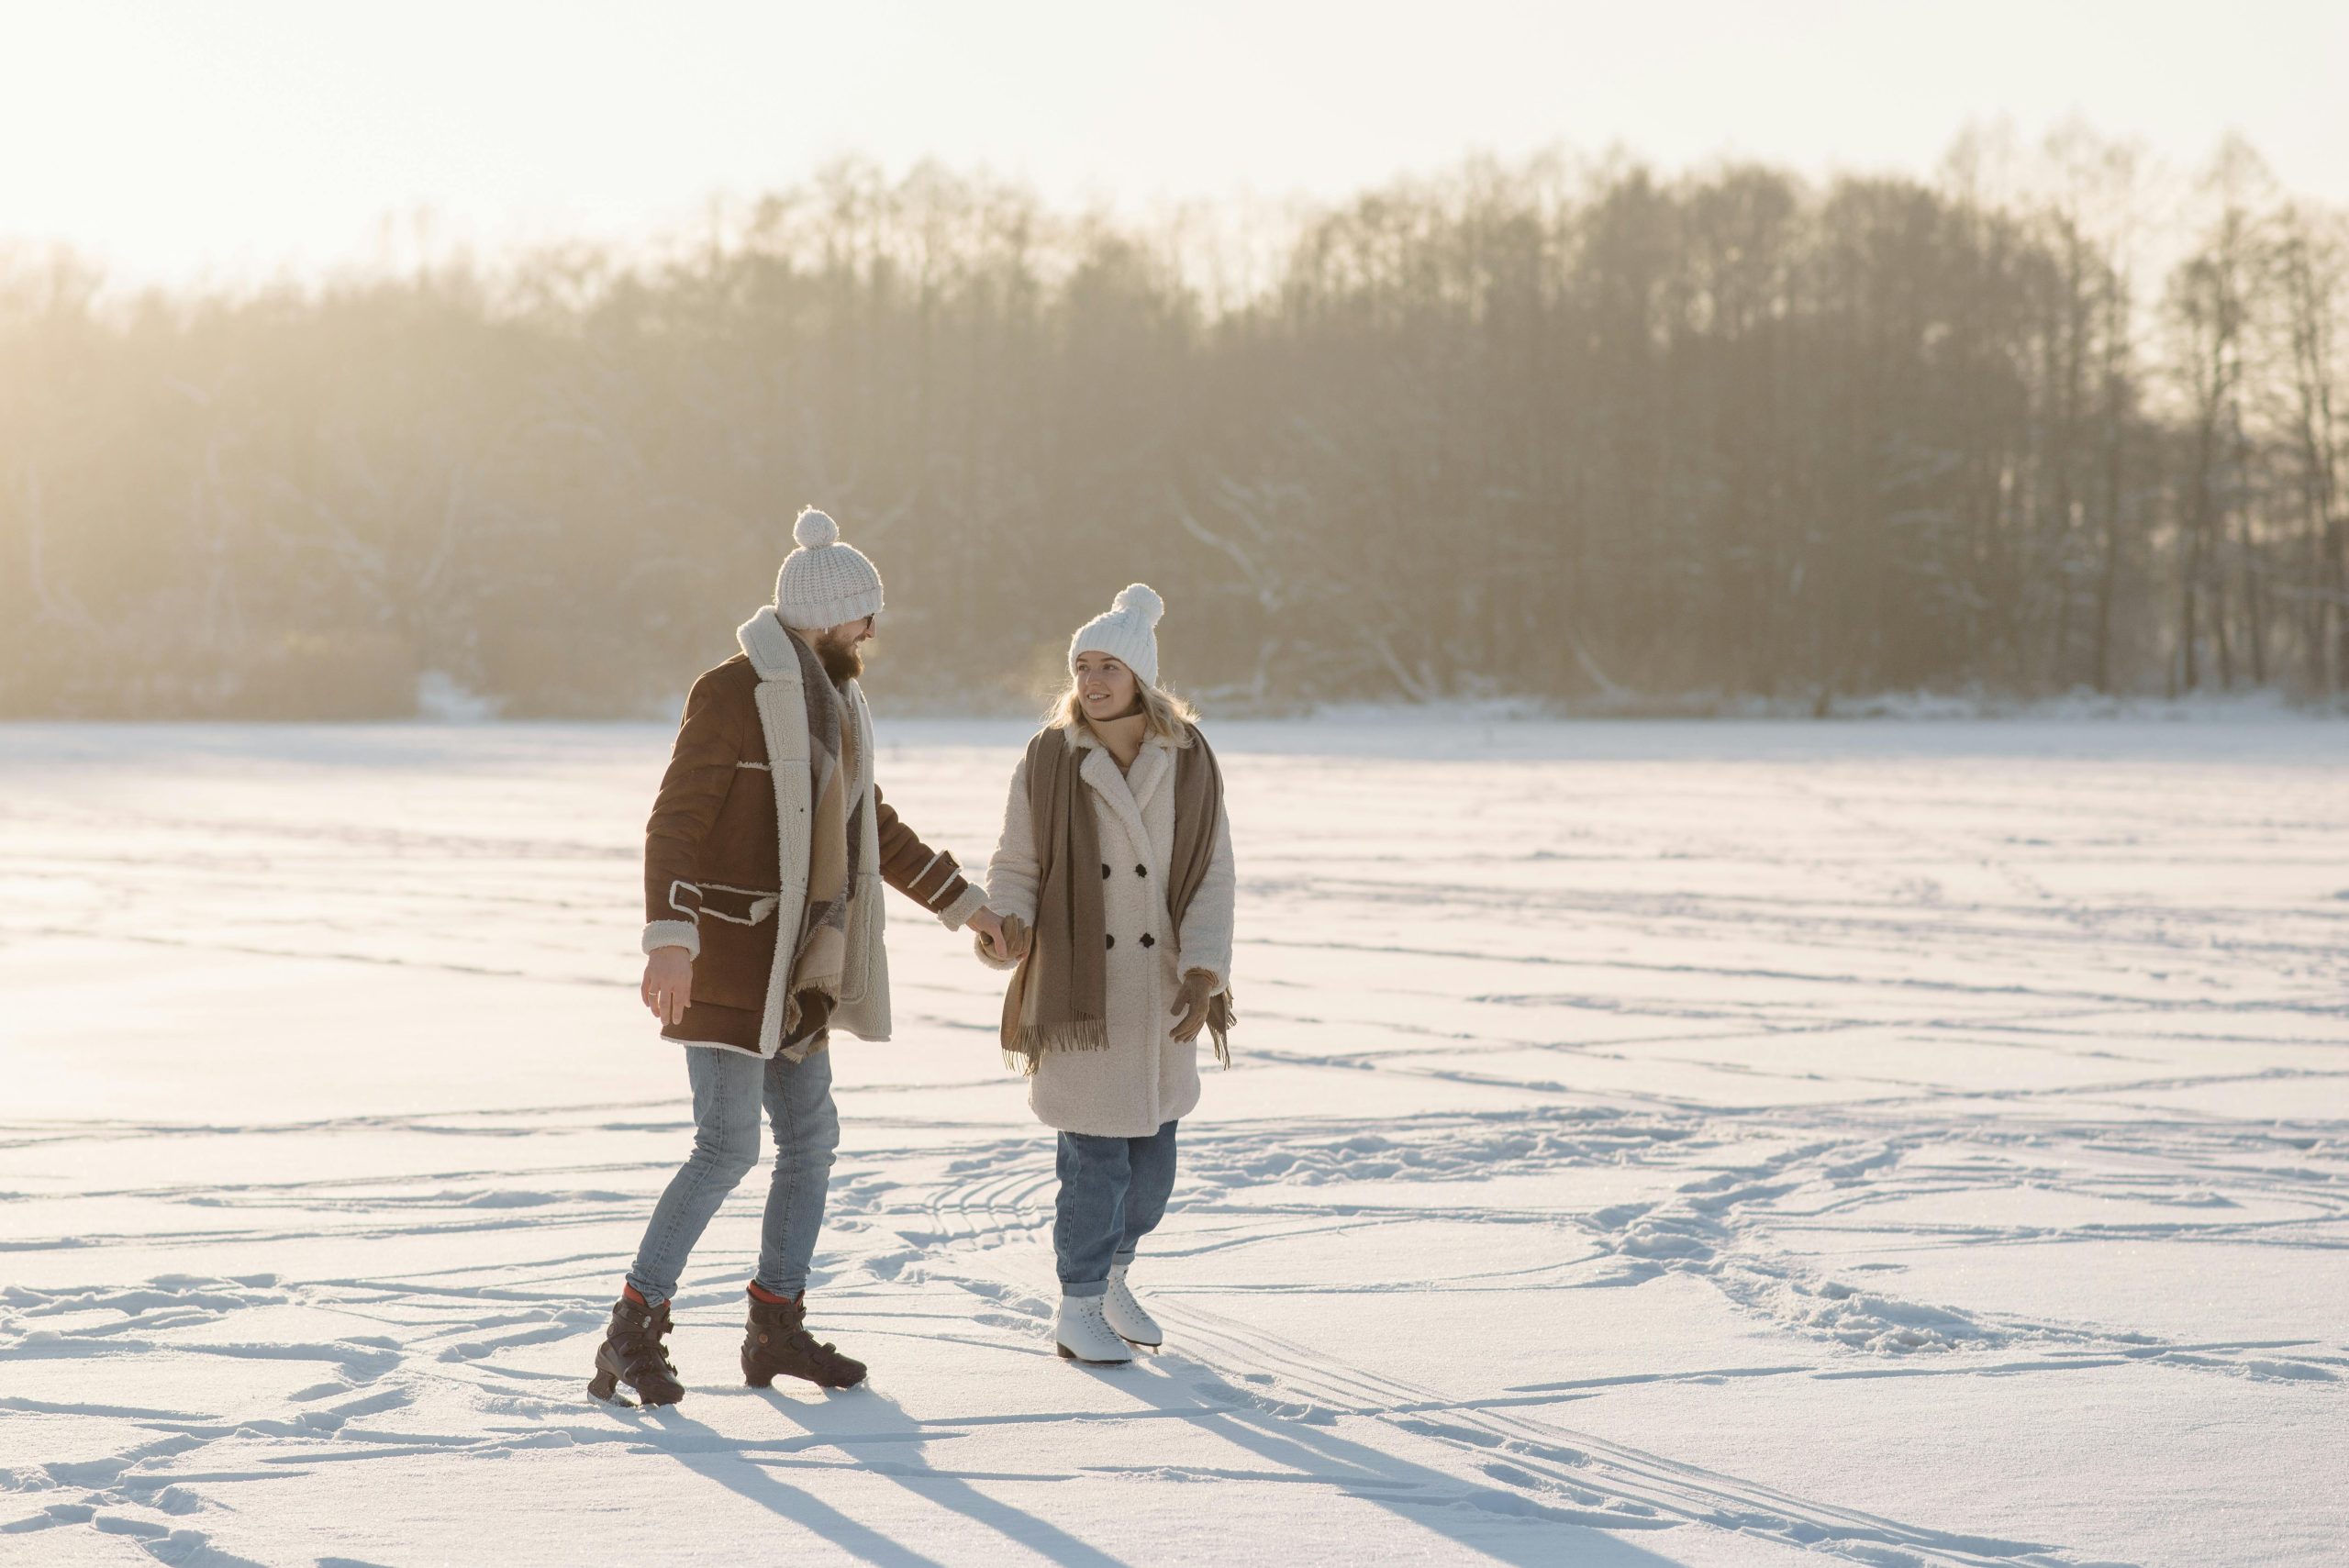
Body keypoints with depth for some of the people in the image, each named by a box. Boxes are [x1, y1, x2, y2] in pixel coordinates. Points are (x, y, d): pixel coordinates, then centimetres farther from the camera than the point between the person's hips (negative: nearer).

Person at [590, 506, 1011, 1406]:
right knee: (729, 1146, -12)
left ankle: (776, 1329, 21)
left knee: (810, 1139, 11)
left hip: (794, 968, 9)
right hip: (726, 960, -9)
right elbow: (675, 822, -21)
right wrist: (669, 938, -33)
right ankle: (633, 1332, -4)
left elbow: (873, 828, 26)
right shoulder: (734, 692, -14)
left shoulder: (831, 701, 14)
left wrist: (961, 903, 29)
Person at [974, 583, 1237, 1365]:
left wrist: (1203, 975, -15)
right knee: (1096, 1157, -4)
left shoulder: (1189, 761, -4)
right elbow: (1015, 867, -1)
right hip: (1078, 990, -3)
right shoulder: (1049, 760, -9)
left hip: (1160, 990, 3)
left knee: (1152, 1161, 12)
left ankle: (1109, 1275, 37)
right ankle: (1078, 1310, 13)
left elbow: (1211, 878, -4)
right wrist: (1009, 927, -22)